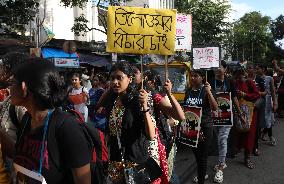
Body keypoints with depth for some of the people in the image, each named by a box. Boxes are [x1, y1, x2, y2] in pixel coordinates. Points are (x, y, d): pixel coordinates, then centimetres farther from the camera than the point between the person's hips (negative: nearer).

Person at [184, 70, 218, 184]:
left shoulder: (206, 90, -10)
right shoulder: (188, 91, 5)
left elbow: (215, 108, -21)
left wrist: (209, 92, -30)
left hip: (205, 127, -5)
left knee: (202, 155, 1)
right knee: (196, 153, 20)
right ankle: (202, 174, 44)